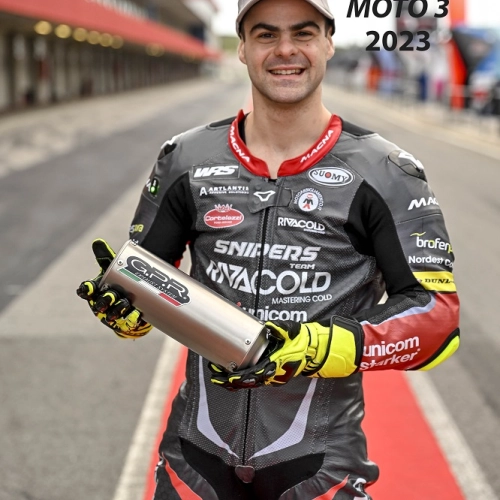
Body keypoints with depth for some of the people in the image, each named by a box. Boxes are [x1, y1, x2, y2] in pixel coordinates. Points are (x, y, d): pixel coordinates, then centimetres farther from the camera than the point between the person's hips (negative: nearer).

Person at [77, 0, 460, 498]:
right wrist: (122, 304, -14)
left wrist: (317, 350, -24)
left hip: (317, 453, -2)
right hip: (200, 444, 3)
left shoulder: (384, 174, -6)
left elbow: (437, 313, -9)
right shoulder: (186, 161, 2)